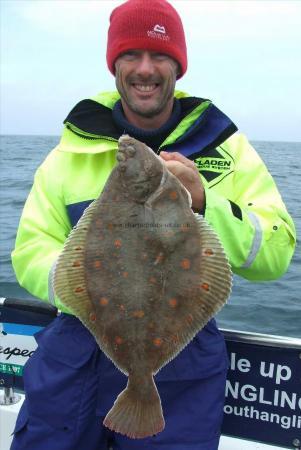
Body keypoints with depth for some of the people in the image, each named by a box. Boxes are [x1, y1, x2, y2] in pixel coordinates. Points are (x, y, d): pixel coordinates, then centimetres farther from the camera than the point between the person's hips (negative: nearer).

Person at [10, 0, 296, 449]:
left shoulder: (226, 146, -1)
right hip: (77, 347, 2)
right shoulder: (75, 149, 2)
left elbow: (275, 255, -7)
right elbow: (31, 250, -1)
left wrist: (204, 202, -23)